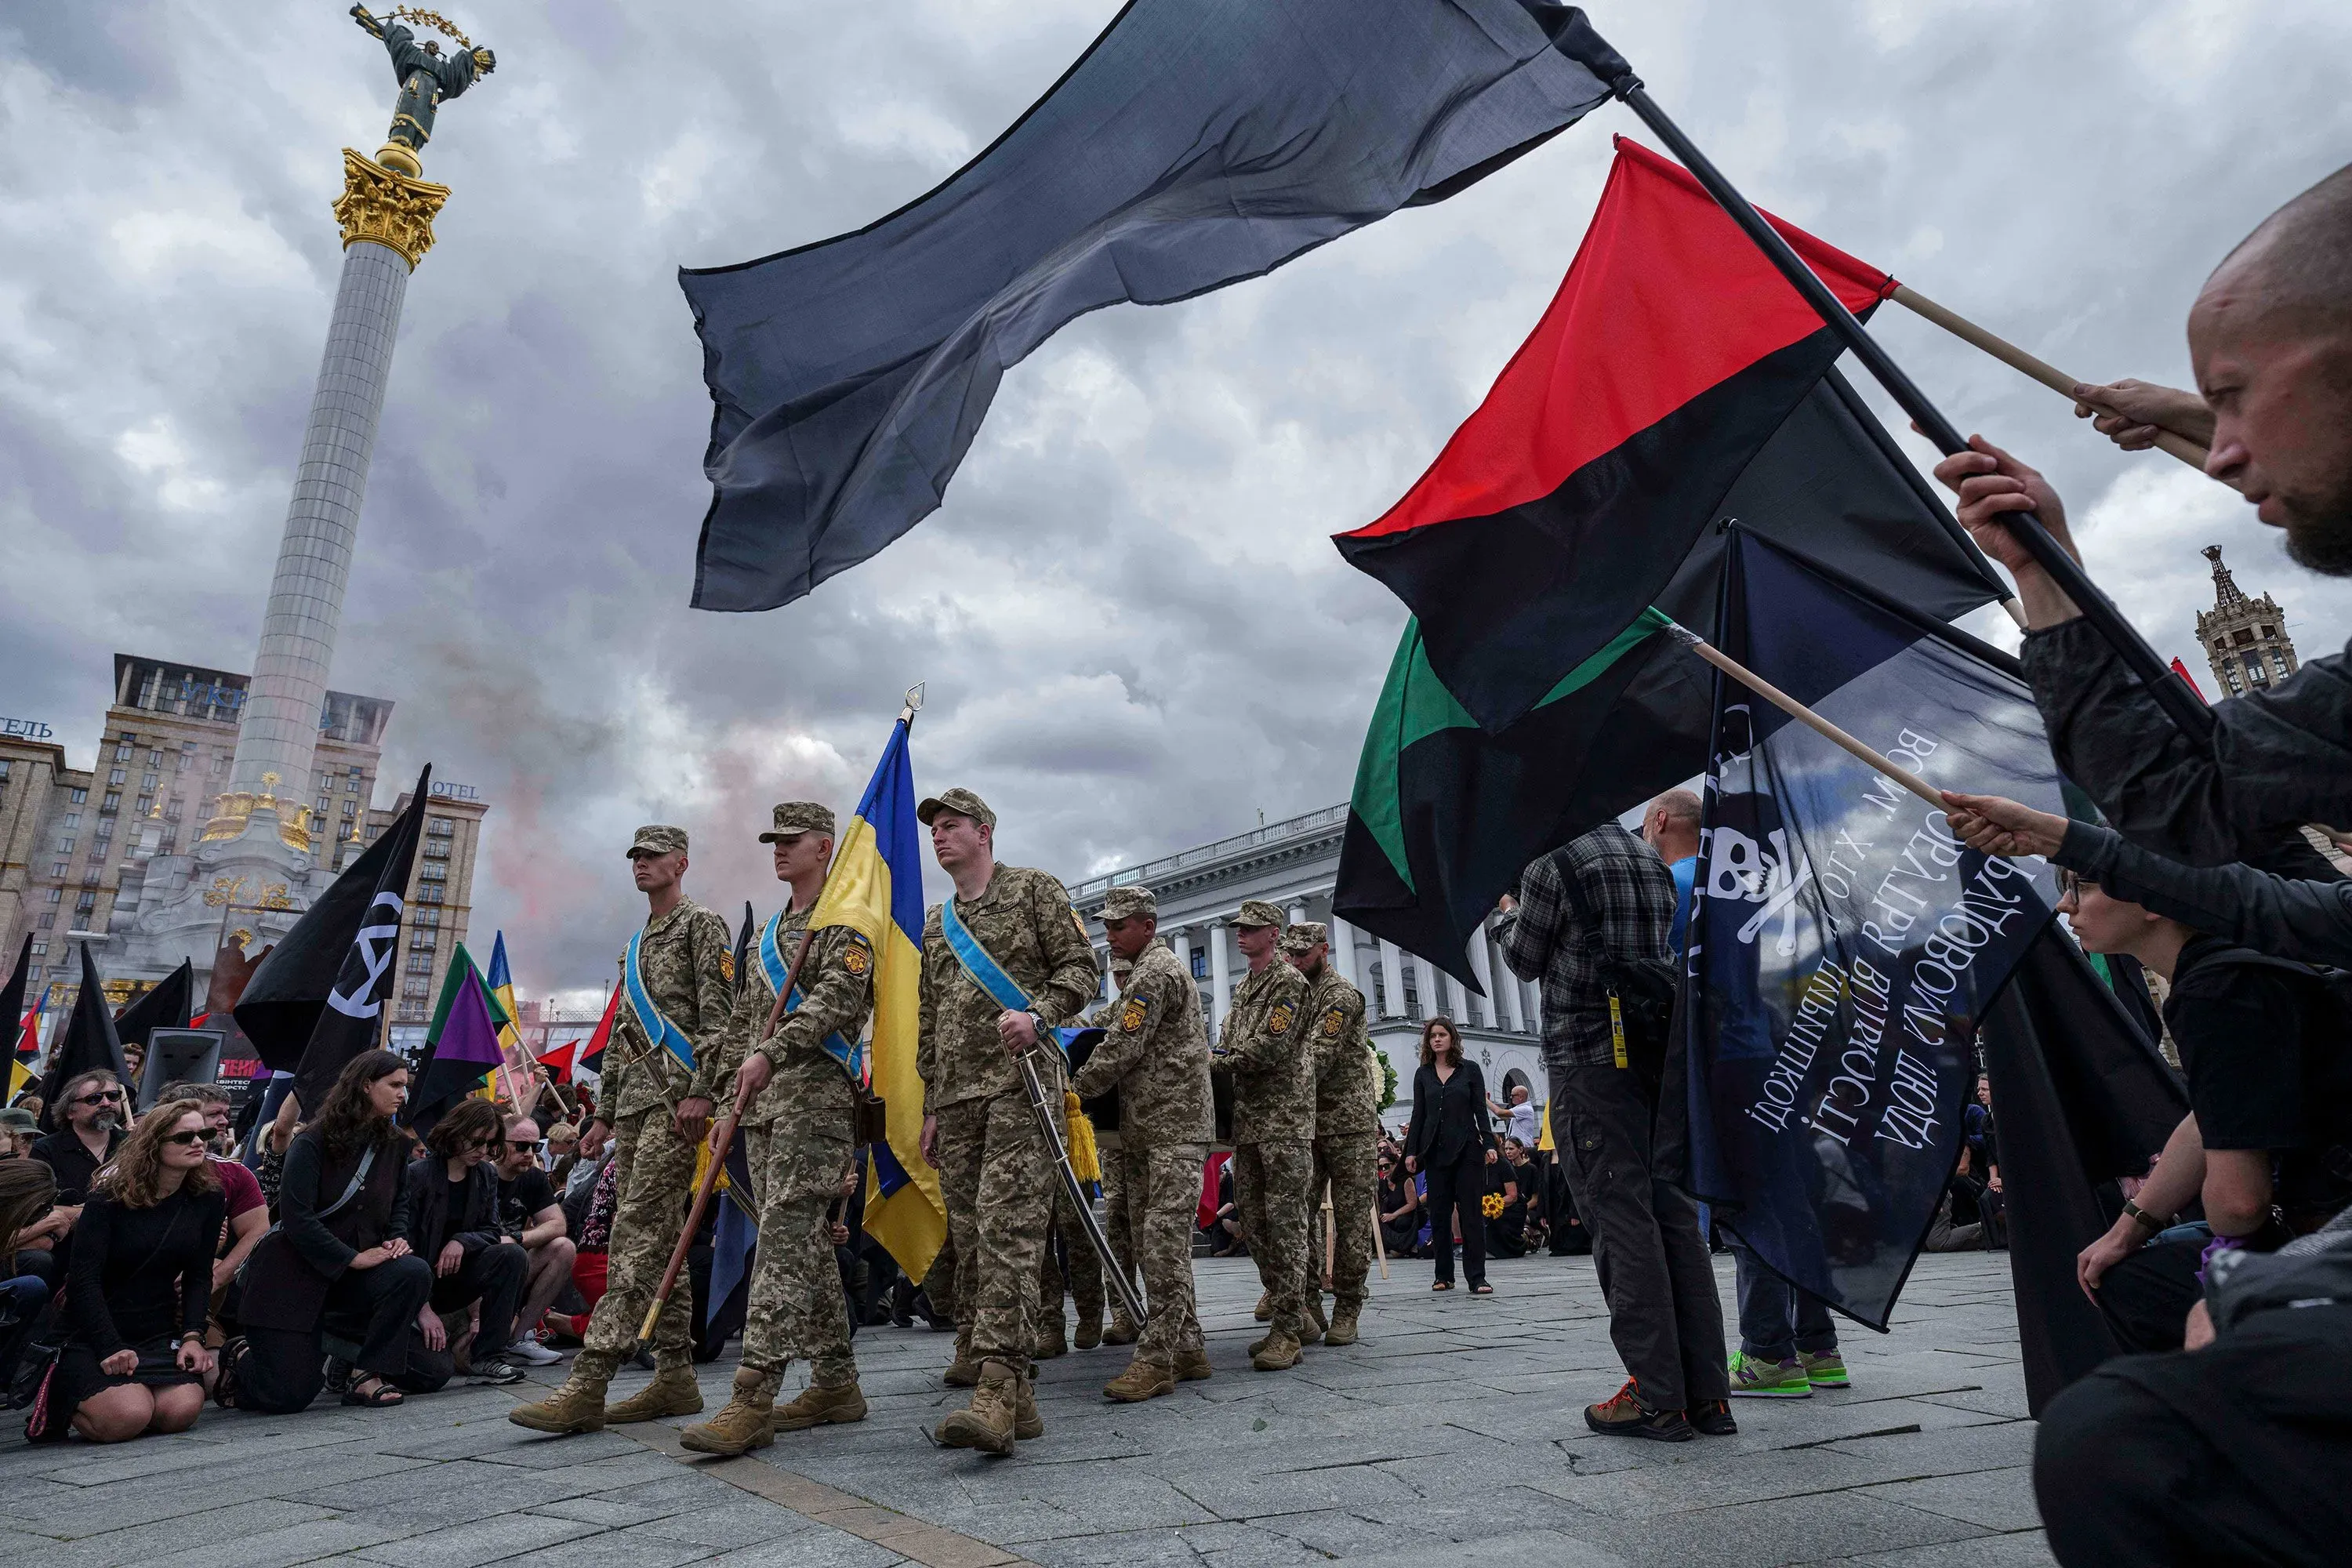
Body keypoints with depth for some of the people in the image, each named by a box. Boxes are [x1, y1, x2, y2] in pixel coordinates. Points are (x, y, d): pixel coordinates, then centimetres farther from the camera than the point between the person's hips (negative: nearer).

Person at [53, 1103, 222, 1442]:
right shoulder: (108, 1197, -10)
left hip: (161, 1334, 4)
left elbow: (199, 1275, 4)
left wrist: (192, 1336, -9)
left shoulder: (207, 1197, 2)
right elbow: (84, 1280, -13)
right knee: (126, 1420, -26)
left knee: (181, 1413, -21)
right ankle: (58, 1393, 7)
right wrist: (110, 1348, -22)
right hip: (93, 1334, -3)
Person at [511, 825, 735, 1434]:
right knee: (662, 1235, 8)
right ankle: (676, 1377, 13)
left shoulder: (702, 925, -1)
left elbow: (717, 1016, -11)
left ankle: (588, 1384, -18)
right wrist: (608, 1106, 21)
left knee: (638, 1229, -15)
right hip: (634, 1098, 9)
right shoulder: (636, 944, 26)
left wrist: (700, 1092, -20)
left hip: (675, 1094, -9)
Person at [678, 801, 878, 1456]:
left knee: (784, 1240, -14)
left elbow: (838, 998, -18)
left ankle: (752, 1400, -14)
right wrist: (718, 1081, 16)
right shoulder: (769, 931, 23)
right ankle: (836, 1383, 18)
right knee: (805, 1242, 10)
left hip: (816, 1096, -9)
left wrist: (772, 1052, -27)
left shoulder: (845, 920, -3)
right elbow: (745, 1016, 24)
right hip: (764, 1104, 9)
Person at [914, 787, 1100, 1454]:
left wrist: (1038, 1015, -19)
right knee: (968, 1233, 8)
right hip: (955, 1096, 6)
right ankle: (977, 1355, 22)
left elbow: (1081, 969, -1)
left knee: (1008, 1227, -16)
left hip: (1020, 1082, -6)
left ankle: (1001, 1390, -21)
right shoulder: (935, 923, 22)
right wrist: (930, 1108, 19)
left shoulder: (1034, 889, 5)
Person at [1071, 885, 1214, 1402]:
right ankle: (1187, 1349, 17)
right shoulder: (1144, 973, 22)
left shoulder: (1156, 972, -10)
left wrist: (1073, 1091, -4)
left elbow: (1120, 1049, -15)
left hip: (1174, 1129, -11)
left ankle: (1156, 1358, -9)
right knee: (1149, 1241, 10)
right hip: (1142, 1131, 11)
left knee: (1164, 1239, -10)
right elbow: (1124, 1045, 26)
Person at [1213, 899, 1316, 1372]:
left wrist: (1222, 1062, -7)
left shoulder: (1289, 981, -5)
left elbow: (1271, 1047, -15)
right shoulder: (1241, 990, 21)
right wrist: (1216, 1059, 2)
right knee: (1255, 1225, 9)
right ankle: (1297, 1316, 20)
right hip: (1246, 1121, 9)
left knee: (1287, 1223, -7)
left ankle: (1287, 1332, -4)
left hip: (1285, 1119, -9)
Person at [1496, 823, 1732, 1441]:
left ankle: (1658, 1399, -2)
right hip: (1660, 1053, 7)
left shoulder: (1550, 862, -6)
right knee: (1676, 1215, 8)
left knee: (1621, 1220, -4)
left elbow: (1526, 961, 2)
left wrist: (1505, 915, 23)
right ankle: (1708, 1394, 11)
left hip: (1589, 1059, -7)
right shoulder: (1651, 859, 15)